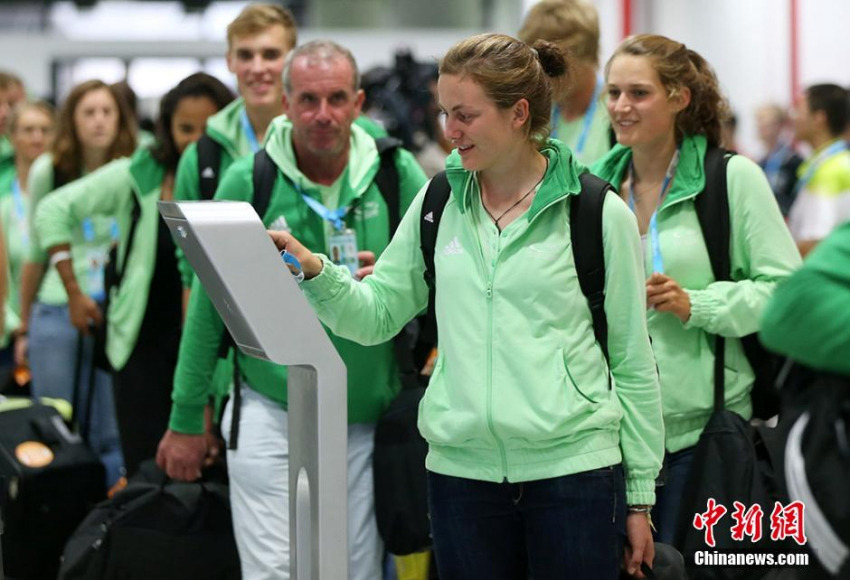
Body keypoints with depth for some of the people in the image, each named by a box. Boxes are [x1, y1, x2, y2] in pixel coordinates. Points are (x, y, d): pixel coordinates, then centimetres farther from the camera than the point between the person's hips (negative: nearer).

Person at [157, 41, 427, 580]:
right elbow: (208, 308, 1)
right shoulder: (248, 182, -5)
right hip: (272, 419, -2)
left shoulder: (397, 174, -2)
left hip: (366, 424, 2)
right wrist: (186, 420, 3)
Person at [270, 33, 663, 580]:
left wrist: (640, 496, 2)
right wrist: (314, 270, -7)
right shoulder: (438, 205, 9)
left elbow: (632, 362, 1)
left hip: (574, 470, -3)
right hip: (461, 469, 3)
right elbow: (377, 315, 12)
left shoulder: (600, 215, -2)